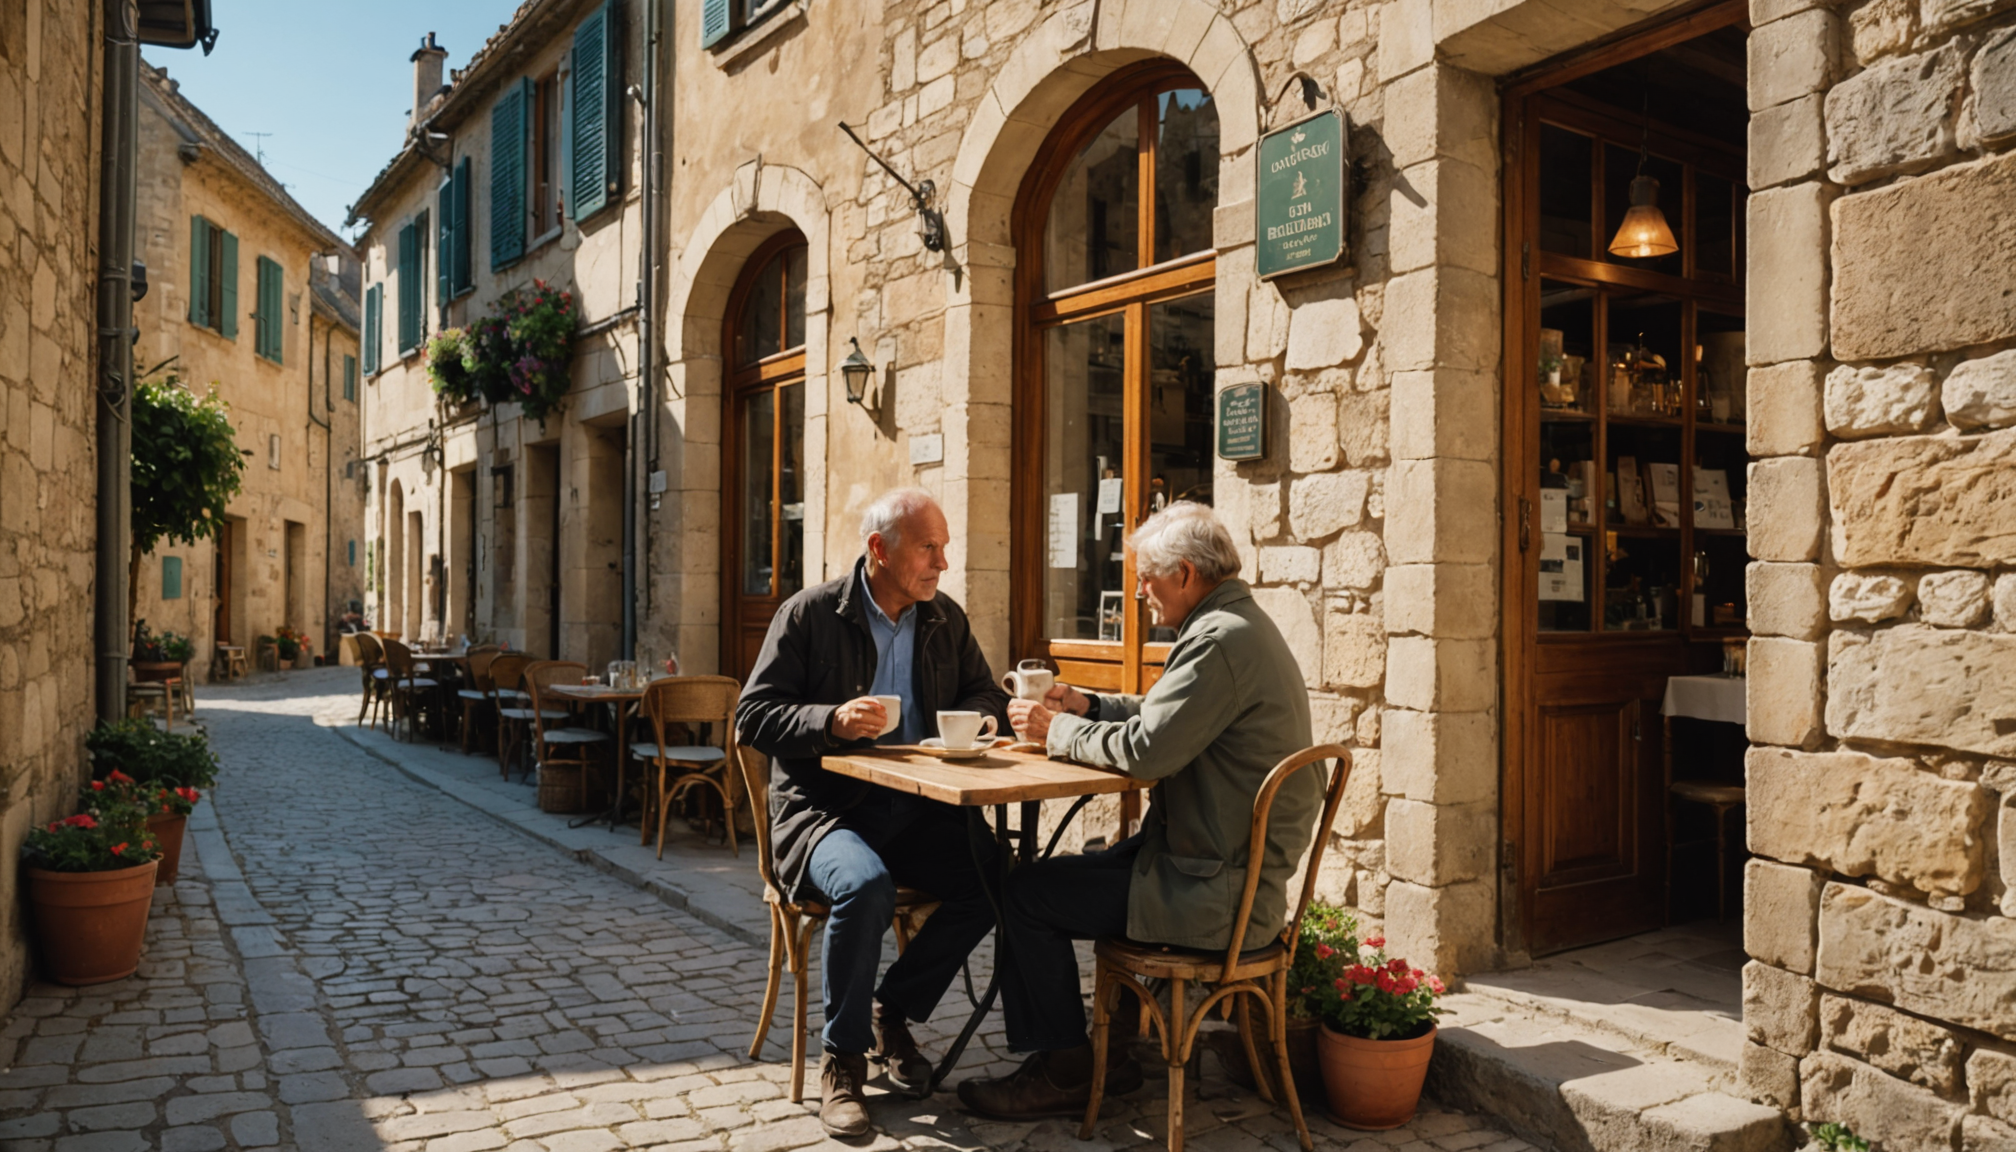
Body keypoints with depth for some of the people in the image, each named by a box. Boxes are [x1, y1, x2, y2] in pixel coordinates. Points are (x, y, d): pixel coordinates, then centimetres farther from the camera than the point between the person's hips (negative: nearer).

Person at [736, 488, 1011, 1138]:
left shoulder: (946, 619, 11)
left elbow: (986, 696, 20)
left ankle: (893, 1011, 3)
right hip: (823, 810, -4)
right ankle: (842, 1057, -11)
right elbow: (753, 717, -6)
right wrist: (830, 721, -23)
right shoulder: (810, 614, -3)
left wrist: (973, 719, -5)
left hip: (917, 809, 5)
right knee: (865, 885, -35)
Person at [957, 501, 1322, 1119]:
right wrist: (1087, 706, 10)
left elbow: (1146, 747, -26)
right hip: (1241, 866, 11)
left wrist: (1056, 731, -11)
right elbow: (1163, 714, 22)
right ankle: (1106, 1054, 26)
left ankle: (1063, 1070, 10)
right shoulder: (1242, 626, 13)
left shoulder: (1222, 640, -21)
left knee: (1025, 895, -6)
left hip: (1215, 889, -11)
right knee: (1079, 869, 23)